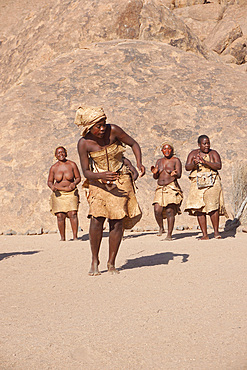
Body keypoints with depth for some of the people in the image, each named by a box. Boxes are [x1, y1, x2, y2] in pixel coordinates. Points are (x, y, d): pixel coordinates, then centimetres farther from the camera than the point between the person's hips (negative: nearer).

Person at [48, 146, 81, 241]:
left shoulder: (72, 165, 2)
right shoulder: (53, 168, 4)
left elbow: (78, 178, 6)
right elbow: (49, 181, 11)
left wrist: (74, 183, -16)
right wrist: (52, 187, -12)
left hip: (71, 192, -1)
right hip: (58, 193, 1)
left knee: (73, 213, -15)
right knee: (60, 216, -7)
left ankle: (75, 237, -14)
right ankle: (62, 238, 2)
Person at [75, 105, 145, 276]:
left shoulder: (113, 130, -12)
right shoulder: (84, 143, -12)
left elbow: (133, 143, 1)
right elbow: (86, 172, -10)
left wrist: (139, 163, -15)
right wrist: (101, 176, -30)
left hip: (120, 179, 1)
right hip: (99, 181, 0)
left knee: (117, 222, -5)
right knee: (97, 218, -16)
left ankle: (111, 263, 7)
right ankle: (94, 261, 1)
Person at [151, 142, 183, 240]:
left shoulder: (176, 160, 1)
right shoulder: (159, 161, 15)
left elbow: (179, 175, -9)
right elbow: (155, 177, 11)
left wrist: (175, 174, -32)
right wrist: (155, 172, -12)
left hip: (172, 188, -4)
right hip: (160, 188, 4)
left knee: (170, 211, -13)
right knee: (157, 210, -10)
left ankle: (169, 234, -10)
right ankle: (161, 228, 16)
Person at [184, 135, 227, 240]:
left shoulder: (213, 153, 7)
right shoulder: (193, 153, 11)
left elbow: (218, 166, -8)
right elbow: (187, 167, 1)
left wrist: (205, 162, -21)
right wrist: (194, 164, -21)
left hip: (212, 183, -2)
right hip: (198, 183, 2)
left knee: (212, 206, -16)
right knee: (199, 209, -5)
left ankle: (216, 231, -3)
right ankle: (205, 234, -1)